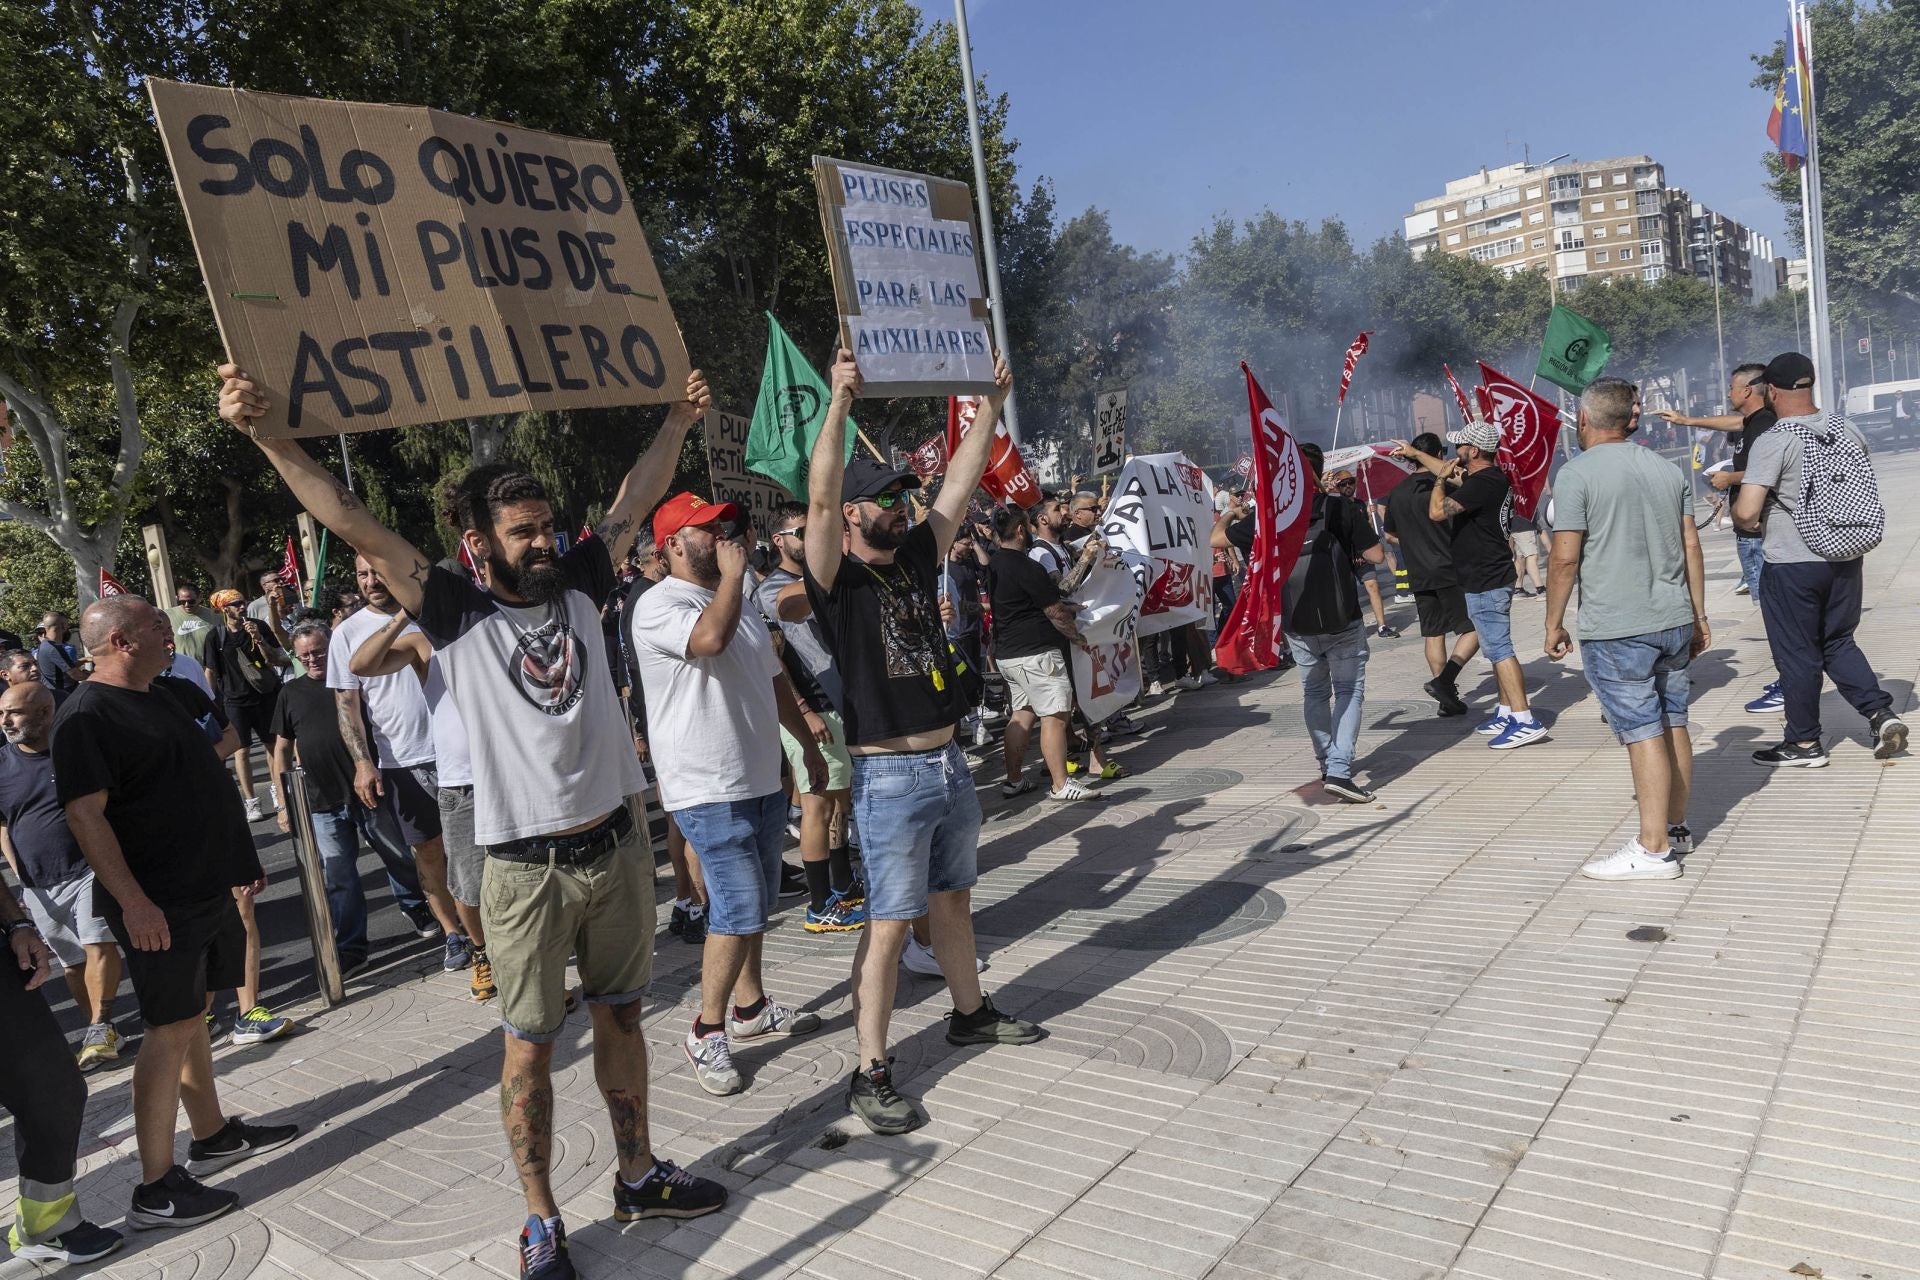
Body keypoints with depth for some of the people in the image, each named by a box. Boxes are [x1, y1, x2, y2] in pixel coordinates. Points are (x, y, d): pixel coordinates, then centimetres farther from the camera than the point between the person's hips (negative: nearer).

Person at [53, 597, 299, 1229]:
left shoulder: (165, 697, 13)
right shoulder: (85, 716, -15)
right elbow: (85, 815, -21)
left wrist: (241, 861, 24)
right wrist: (132, 901, -27)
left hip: (206, 888, 9)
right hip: (157, 905, -9)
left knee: (192, 1014, 18)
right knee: (170, 1030, -4)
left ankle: (213, 1135, 30)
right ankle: (155, 1189, 5)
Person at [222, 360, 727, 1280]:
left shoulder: (578, 587, 4)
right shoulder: (458, 613, -7)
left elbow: (634, 500, 12)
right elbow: (351, 523, -14)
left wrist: (678, 420, 16)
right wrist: (266, 434, -23)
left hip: (617, 847, 4)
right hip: (527, 866, -4)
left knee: (620, 1015, 18)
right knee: (529, 1042, 7)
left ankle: (638, 1176, 35)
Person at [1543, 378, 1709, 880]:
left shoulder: (1578, 473, -10)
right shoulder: (1669, 470, 10)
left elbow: (1565, 557, -14)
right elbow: (1691, 547, 11)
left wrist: (1554, 623, -5)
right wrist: (1698, 615, 18)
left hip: (1615, 630, -7)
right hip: (1675, 620, 7)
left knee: (1643, 732, -5)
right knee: (1673, 724, 15)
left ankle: (1653, 849, 1)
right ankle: (1676, 828, 27)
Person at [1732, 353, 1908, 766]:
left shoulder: (1773, 442, -18)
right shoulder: (1849, 431, 3)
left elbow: (1745, 513, -25)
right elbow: (1867, 492, 17)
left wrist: (1746, 523, -3)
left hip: (1791, 565, -6)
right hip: (1846, 560, 6)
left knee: (1796, 654, 6)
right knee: (1839, 643, 21)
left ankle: (1804, 743, 16)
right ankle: (1882, 714, 9)